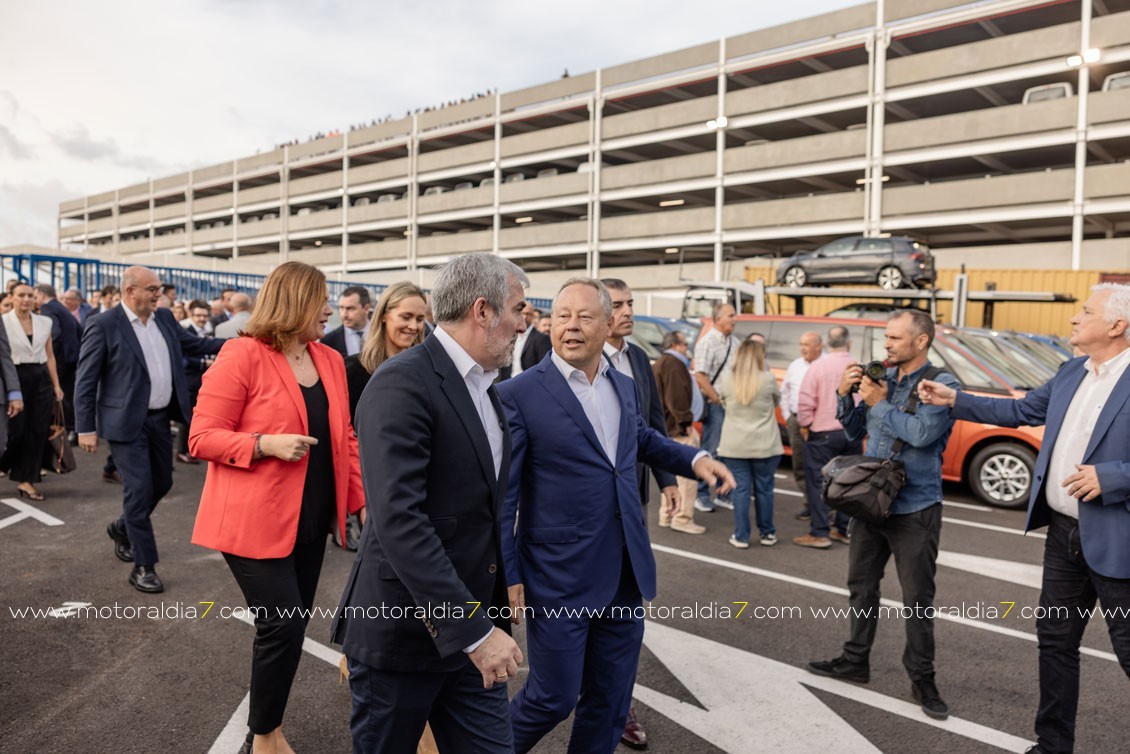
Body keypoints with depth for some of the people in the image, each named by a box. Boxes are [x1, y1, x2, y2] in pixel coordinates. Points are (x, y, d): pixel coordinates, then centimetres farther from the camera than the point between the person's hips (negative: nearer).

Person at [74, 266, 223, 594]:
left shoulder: (165, 318, 6)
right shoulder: (103, 325, -12)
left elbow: (193, 344, 17)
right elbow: (85, 381, -10)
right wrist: (86, 428, -11)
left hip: (160, 418, 7)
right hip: (128, 422, -7)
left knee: (162, 482, 17)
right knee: (139, 490, -4)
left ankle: (122, 529, 44)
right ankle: (143, 566, 8)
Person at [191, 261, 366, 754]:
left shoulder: (330, 361, 6)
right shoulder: (242, 355, -12)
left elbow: (343, 439, 9)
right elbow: (202, 437, -11)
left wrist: (364, 500, 1)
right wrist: (265, 444, -25)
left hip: (310, 520, 6)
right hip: (256, 519, -6)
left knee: (293, 625, 14)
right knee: (283, 624, -5)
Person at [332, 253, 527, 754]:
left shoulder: (484, 387, 8)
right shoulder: (403, 384, -19)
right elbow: (398, 521, -28)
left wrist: (488, 622, 13)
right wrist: (472, 628, -27)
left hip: (473, 628, 7)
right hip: (402, 633, -7)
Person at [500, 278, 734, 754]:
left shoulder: (624, 386, 7)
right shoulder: (519, 394, -12)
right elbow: (502, 494, -10)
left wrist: (694, 459, 9)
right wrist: (508, 575, -11)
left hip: (626, 574, 6)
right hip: (559, 578, -5)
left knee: (610, 699, 17)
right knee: (554, 696, 7)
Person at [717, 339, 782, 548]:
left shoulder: (727, 380, -3)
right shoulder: (768, 380, -8)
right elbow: (776, 399, 8)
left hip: (734, 446, 1)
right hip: (764, 446, -1)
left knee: (741, 489, 6)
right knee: (764, 489, 11)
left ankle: (741, 536, 10)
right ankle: (767, 534, 23)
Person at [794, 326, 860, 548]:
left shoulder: (818, 366, -10)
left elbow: (805, 401, -13)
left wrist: (805, 425, 1)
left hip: (823, 433, -4)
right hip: (853, 434, 4)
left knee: (817, 483, 2)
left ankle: (819, 533, 3)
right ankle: (844, 529, 22)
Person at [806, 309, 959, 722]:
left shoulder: (942, 384, -10)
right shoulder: (881, 378, 7)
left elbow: (923, 433, -25)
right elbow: (855, 432, 13)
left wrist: (879, 403, -15)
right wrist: (845, 396, -3)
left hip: (915, 509, -6)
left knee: (917, 597, 4)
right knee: (861, 584, 15)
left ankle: (921, 677, 20)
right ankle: (856, 660, 30)